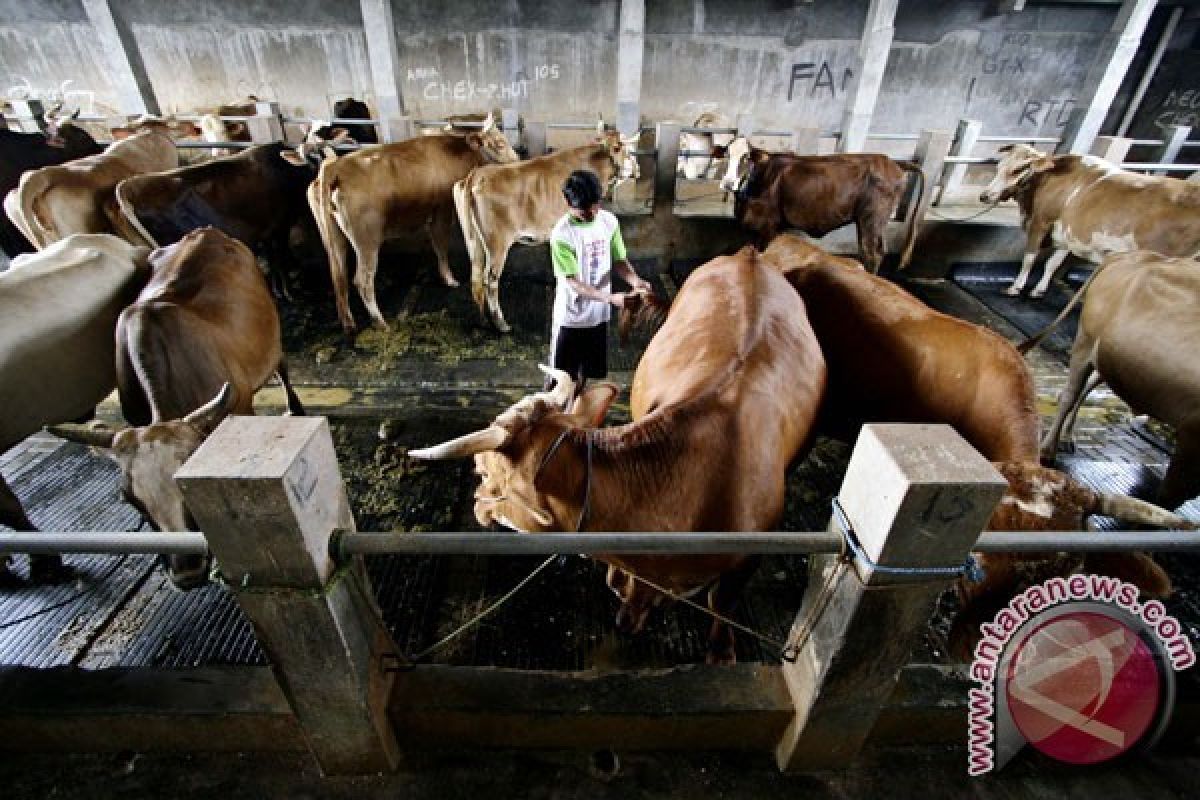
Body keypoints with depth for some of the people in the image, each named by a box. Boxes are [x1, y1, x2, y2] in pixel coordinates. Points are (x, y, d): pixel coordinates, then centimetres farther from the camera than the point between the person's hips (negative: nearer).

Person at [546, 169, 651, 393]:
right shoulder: (562, 234, -20)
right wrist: (611, 298, -32)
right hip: (570, 316, -5)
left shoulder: (609, 221, -4)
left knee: (584, 373, 20)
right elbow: (573, 282, -21)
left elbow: (618, 261, 3)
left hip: (599, 314, 5)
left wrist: (635, 280, -19)